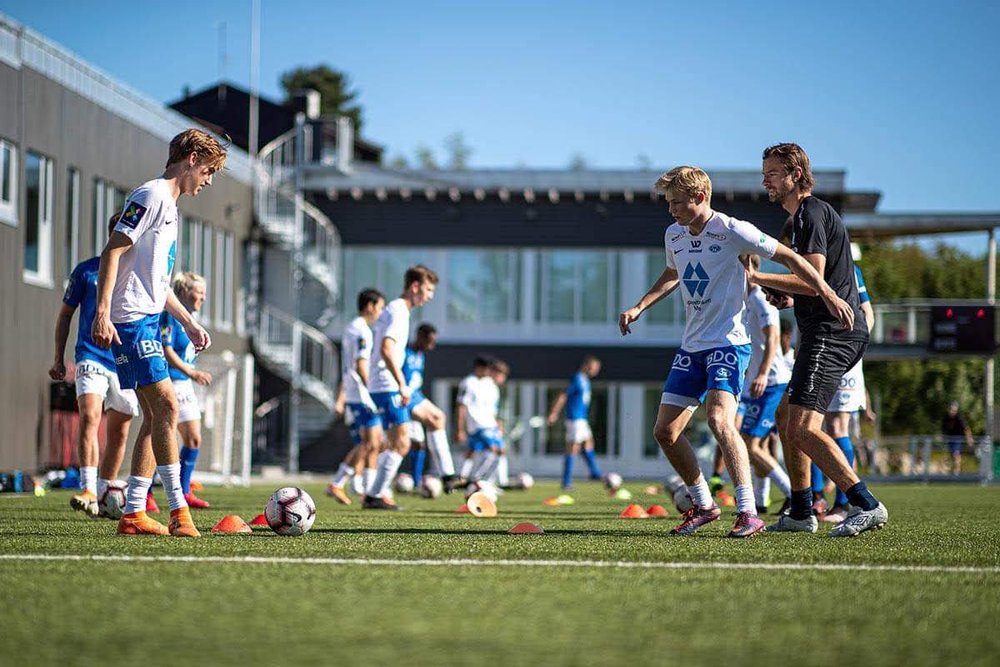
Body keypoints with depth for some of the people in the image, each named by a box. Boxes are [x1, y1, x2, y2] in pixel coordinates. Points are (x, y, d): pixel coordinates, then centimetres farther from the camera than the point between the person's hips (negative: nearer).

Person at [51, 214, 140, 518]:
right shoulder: (86, 271, 3)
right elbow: (65, 314, 11)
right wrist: (59, 359, 8)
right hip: (91, 357, -3)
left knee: (119, 432, 6)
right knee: (89, 416, -22)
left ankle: (103, 494, 19)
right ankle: (88, 490, -28)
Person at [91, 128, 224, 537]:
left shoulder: (169, 205, 22)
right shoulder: (152, 195, -9)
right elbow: (113, 252, -16)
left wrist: (188, 323, 27)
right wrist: (102, 314, -23)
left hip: (147, 321, 10)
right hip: (131, 320, -10)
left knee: (156, 414, 7)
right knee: (165, 406, -14)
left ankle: (133, 513, 8)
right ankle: (178, 509, -15)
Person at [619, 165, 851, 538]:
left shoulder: (731, 231, -13)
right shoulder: (674, 235, 9)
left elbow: (787, 257, -9)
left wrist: (828, 295, -13)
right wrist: (638, 308, 20)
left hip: (729, 343, -8)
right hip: (691, 346, 8)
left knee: (719, 418, -27)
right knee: (665, 431, 2)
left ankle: (748, 513, -25)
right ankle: (703, 505, 20)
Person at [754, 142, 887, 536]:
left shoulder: (811, 213, -11)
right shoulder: (805, 215, 23)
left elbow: (813, 280, -21)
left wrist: (757, 277, -13)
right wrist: (790, 299, 15)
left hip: (830, 333, -11)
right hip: (833, 331, 11)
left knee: (802, 428, -20)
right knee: (786, 417, 19)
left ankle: (866, 505, -24)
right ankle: (801, 513, 23)